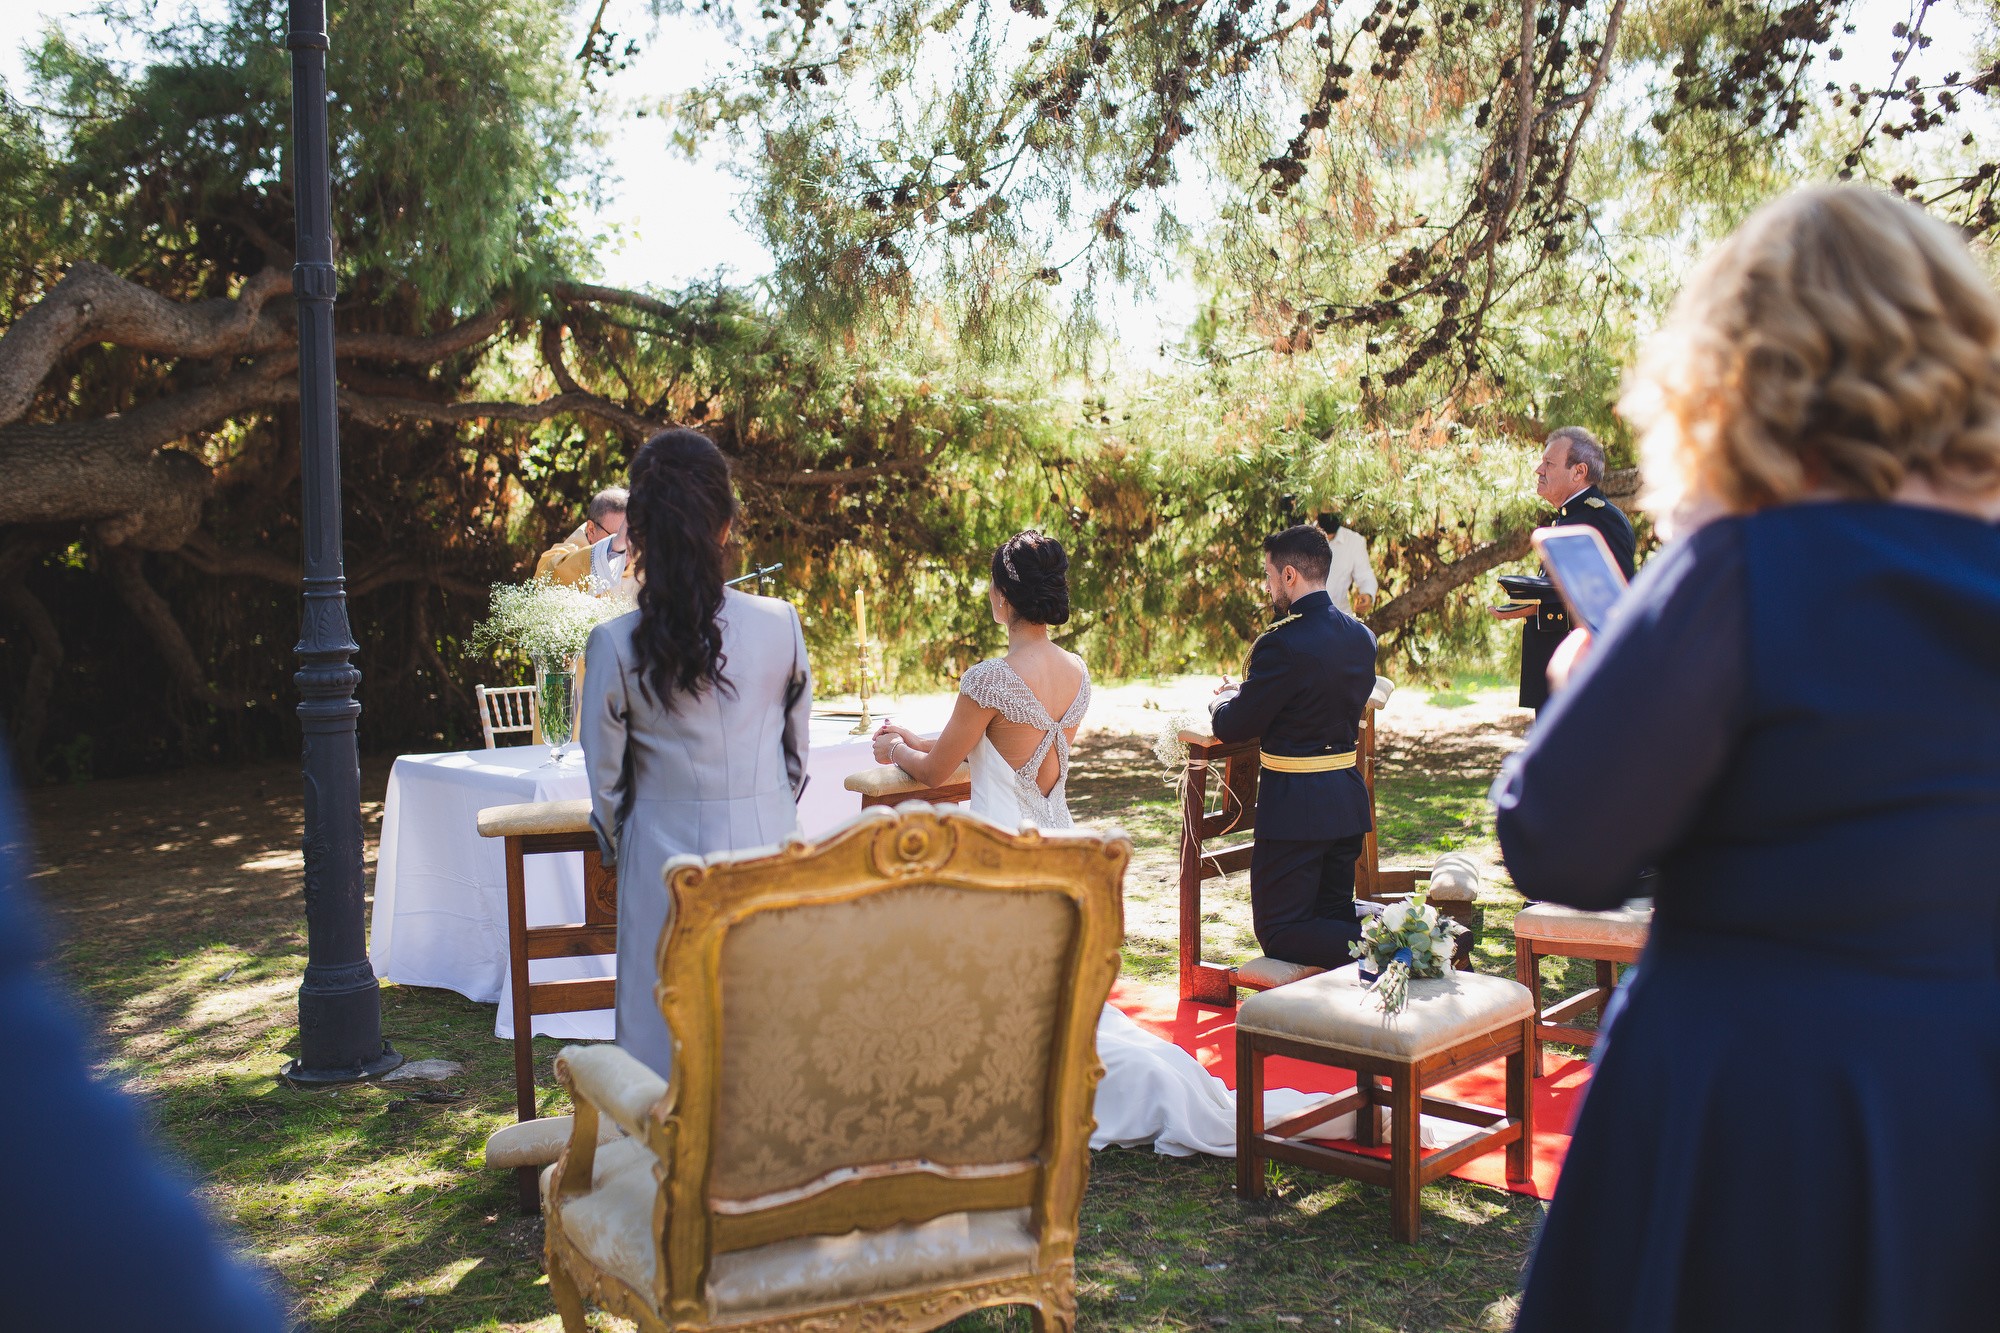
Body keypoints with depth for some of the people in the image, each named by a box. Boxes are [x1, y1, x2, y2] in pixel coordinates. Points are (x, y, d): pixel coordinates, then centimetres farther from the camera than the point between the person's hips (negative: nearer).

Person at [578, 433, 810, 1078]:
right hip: (765, 844, 2)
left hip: (665, 858, -1)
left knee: (666, 1035, 10)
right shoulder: (780, 625, -7)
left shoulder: (614, 645, -12)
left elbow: (605, 779, -1)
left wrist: (618, 849, 17)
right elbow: (797, 752, 6)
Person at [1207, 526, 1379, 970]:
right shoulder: (1361, 637, 6)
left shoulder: (1281, 643, -20)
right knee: (1333, 919, 21)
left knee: (1279, 933, 2)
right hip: (1349, 796, 8)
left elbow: (1234, 727, -14)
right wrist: (1245, 695, 18)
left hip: (1294, 805, -8)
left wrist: (1222, 701, 10)